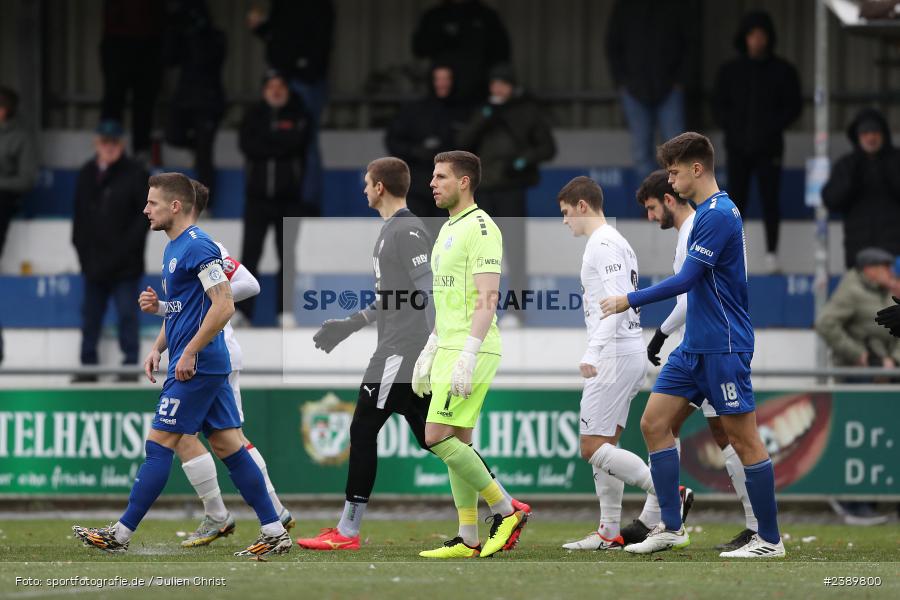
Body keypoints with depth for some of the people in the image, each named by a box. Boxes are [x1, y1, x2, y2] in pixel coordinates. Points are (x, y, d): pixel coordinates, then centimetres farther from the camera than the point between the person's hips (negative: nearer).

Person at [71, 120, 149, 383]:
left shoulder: (134, 174, -6)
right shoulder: (87, 175, 9)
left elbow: (145, 216, -8)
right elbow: (79, 216, 15)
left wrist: (124, 248, -14)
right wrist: (82, 247, 5)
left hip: (125, 263, -5)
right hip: (94, 260, 5)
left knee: (127, 314, -5)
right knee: (90, 314, 9)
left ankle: (130, 366, 0)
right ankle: (88, 367, 16)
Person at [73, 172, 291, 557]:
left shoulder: (198, 247, -15)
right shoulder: (173, 248, 17)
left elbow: (224, 305, -22)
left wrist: (188, 353, -22)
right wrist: (158, 349, 15)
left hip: (195, 367, -10)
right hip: (211, 367, 10)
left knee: (159, 445, -5)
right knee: (228, 446, 7)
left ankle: (119, 536, -1)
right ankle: (275, 533, 5)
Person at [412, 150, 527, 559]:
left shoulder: (480, 228, -13)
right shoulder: (449, 229, 18)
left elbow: (487, 297, -20)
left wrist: (467, 357, -25)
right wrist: (428, 353, 23)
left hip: (472, 350, -10)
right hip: (449, 349, 10)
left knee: (438, 438, -14)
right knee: (456, 444, 7)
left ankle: (506, 511, -6)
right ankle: (469, 541, 9)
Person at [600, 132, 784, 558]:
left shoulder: (718, 215, -17)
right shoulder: (709, 212, 14)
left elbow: (687, 279, -21)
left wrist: (630, 301, -14)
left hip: (723, 347, -10)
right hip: (695, 346, 10)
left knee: (743, 438, -4)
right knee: (654, 423, 4)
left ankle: (770, 540, 2)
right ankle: (670, 527, 7)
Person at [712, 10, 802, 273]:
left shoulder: (782, 71, 4)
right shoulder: (729, 71, 8)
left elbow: (794, 106, 4)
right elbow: (719, 106, 9)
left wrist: (772, 127, -9)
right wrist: (734, 128, -7)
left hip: (769, 146, -1)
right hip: (738, 147, 1)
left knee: (770, 198, -3)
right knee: (736, 197, -2)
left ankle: (772, 252, 1)